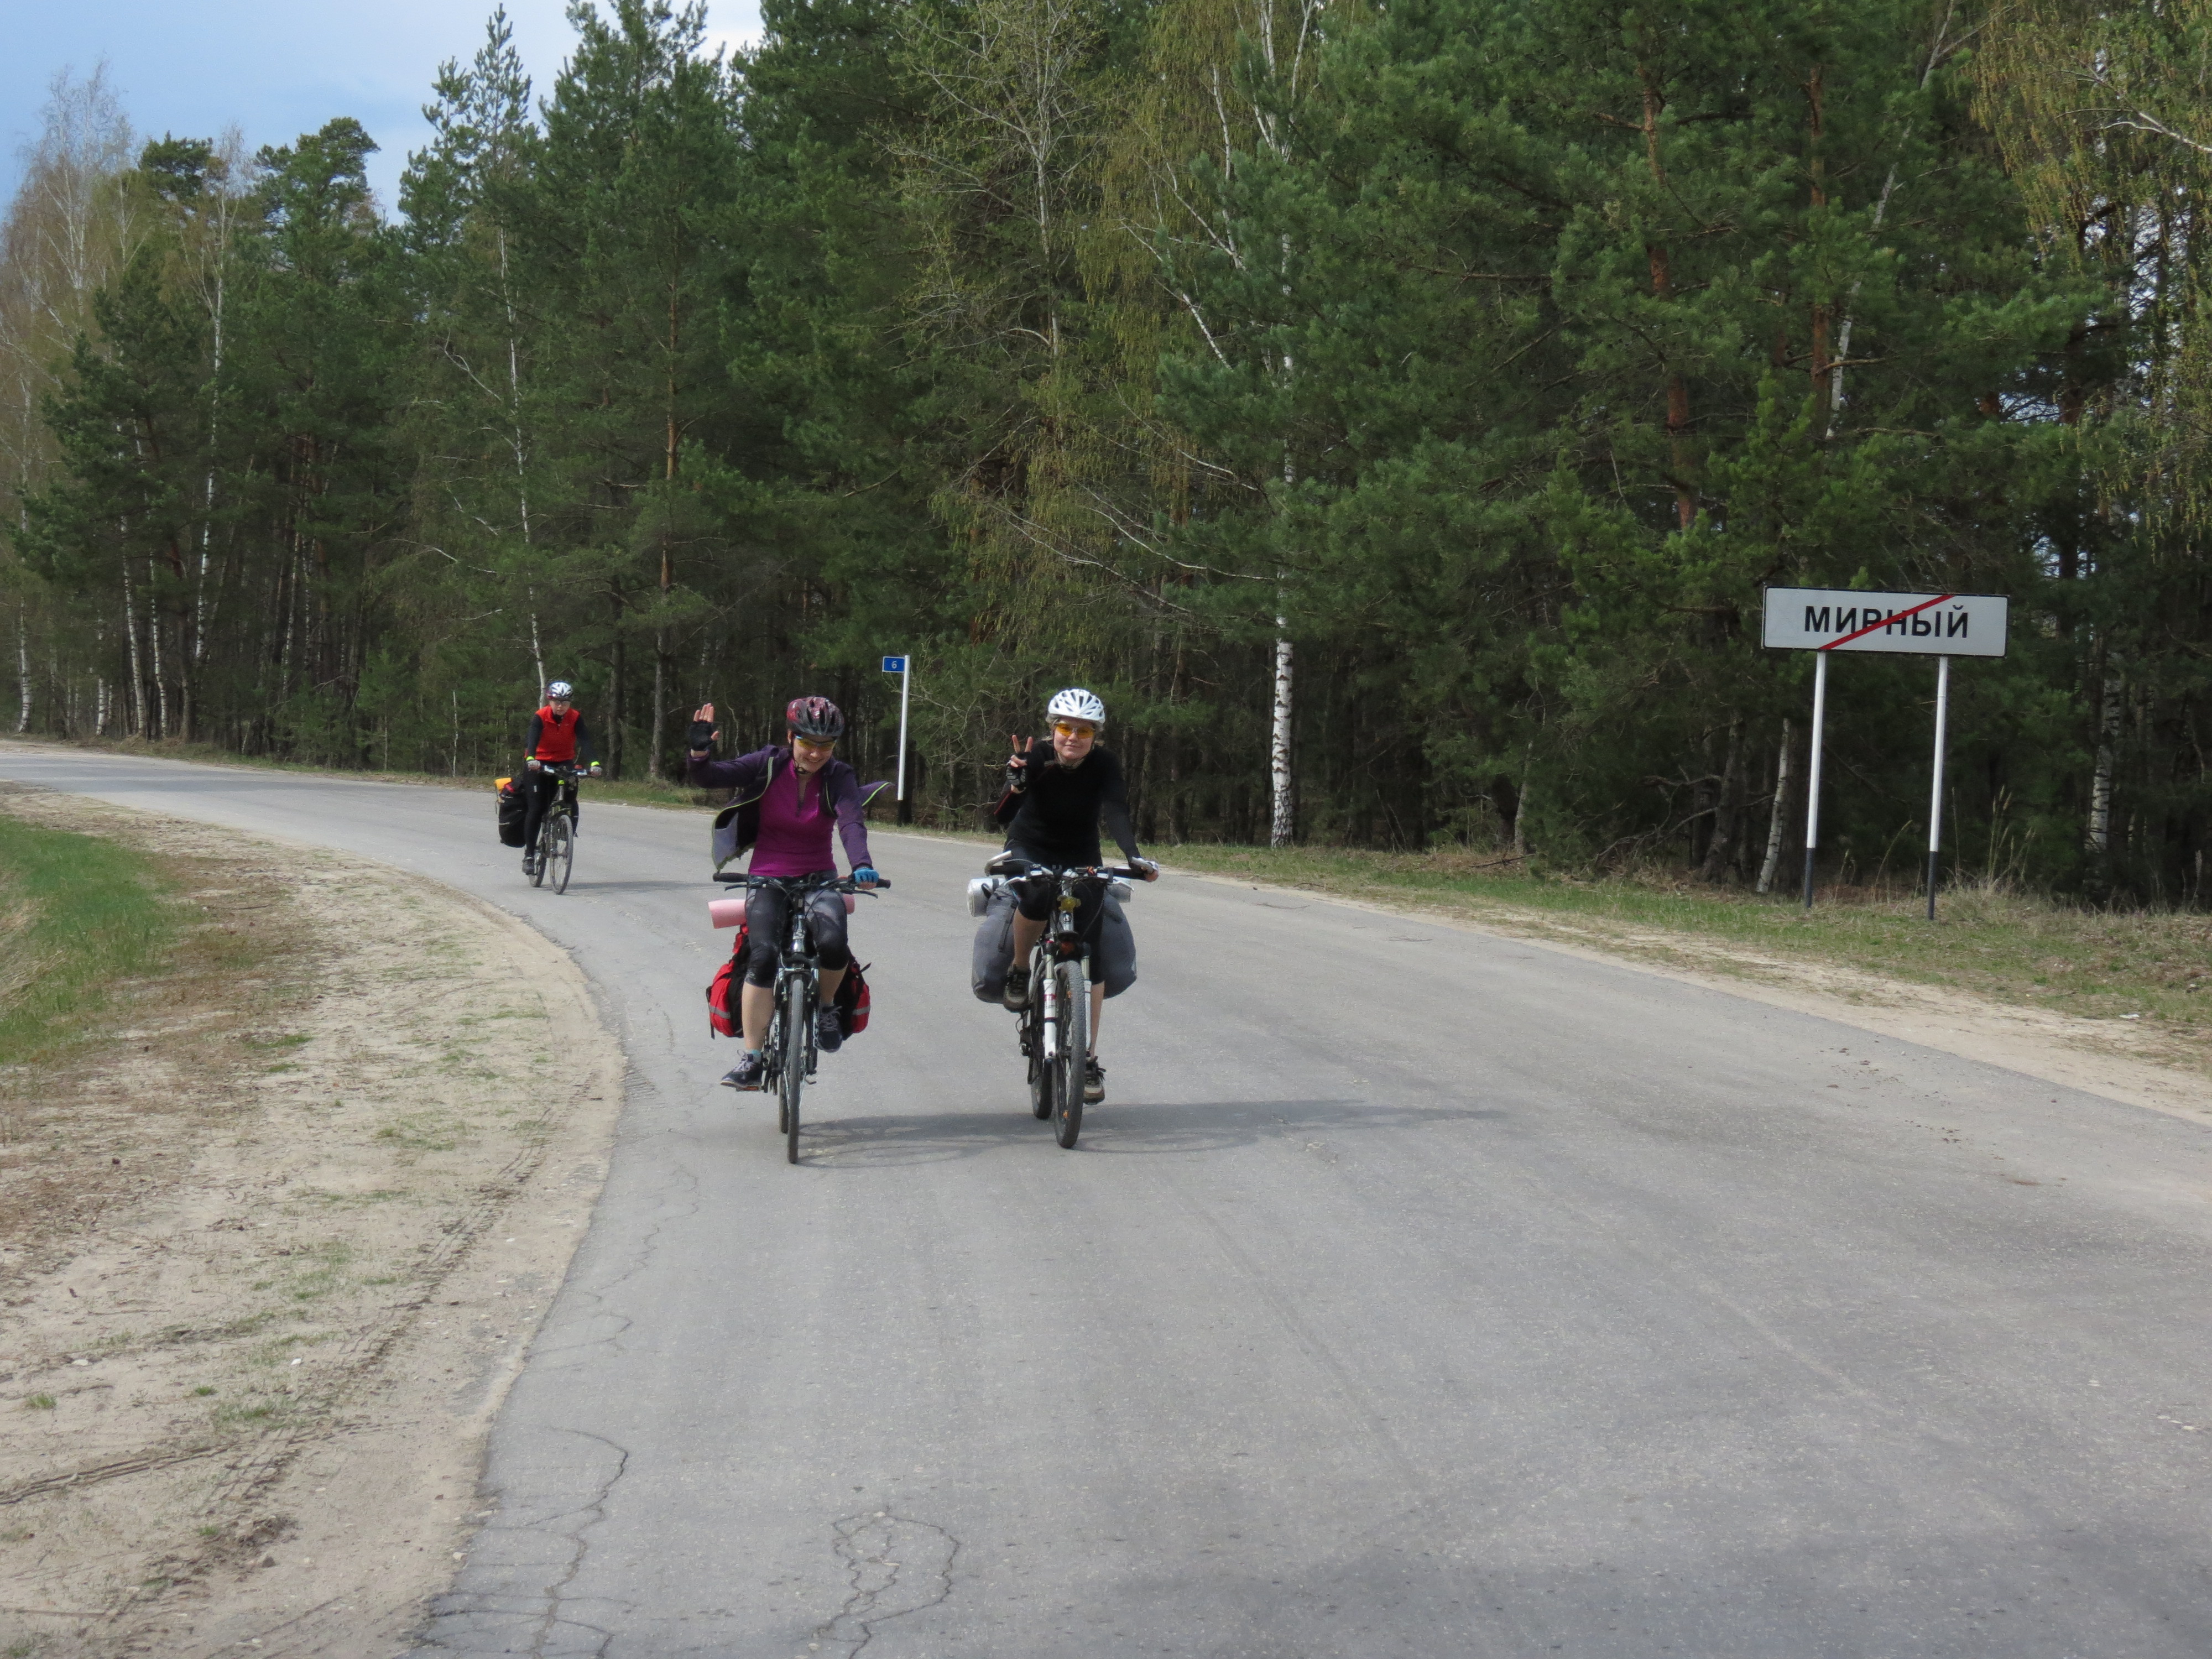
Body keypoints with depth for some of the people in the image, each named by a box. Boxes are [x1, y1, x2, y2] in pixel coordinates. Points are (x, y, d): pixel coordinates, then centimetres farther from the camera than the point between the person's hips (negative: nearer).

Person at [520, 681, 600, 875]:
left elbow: (584, 741, -23)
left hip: (564, 763, 2)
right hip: (538, 764, -2)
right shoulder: (540, 717, -17)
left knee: (570, 806, -14)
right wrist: (531, 759, -53)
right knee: (536, 808, -10)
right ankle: (529, 855, -4)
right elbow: (533, 739, -32)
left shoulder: (575, 718, -11)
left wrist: (594, 763, -40)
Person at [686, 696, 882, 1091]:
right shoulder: (768, 765, -7)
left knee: (833, 943, -30)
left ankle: (826, 1008, 2)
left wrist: (861, 866, -43)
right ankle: (752, 1058, -18)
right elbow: (707, 779, -11)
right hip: (768, 879, 0)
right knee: (763, 956, -24)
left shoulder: (838, 777, -8)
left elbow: (852, 823, -25)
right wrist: (700, 750, -33)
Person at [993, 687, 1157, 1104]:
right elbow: (1004, 818, -32)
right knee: (1038, 894, -37)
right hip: (1030, 851, -2)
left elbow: (1116, 812, -32)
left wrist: (1134, 856, -50)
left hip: (1080, 859, 2)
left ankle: (1089, 1059, 1)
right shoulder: (1034, 761, -21)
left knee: (1090, 954, -8)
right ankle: (1019, 972, -9)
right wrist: (1016, 784, -54)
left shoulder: (1104, 765, -17)